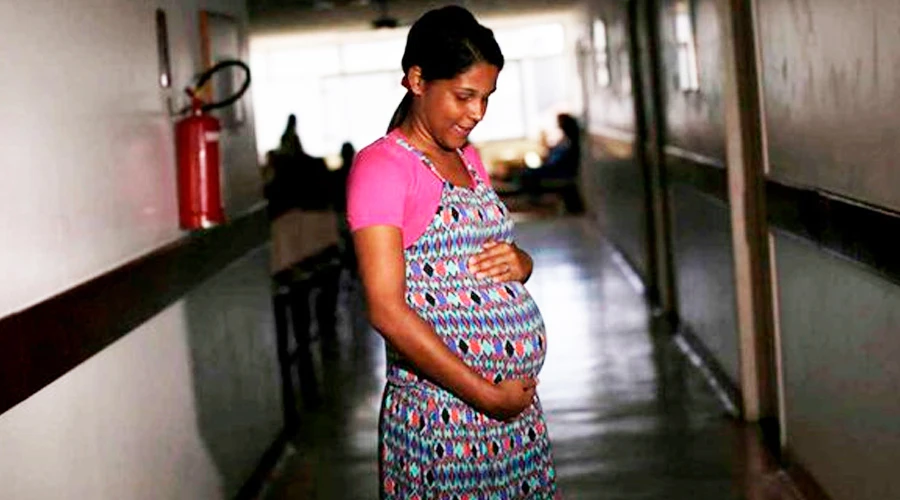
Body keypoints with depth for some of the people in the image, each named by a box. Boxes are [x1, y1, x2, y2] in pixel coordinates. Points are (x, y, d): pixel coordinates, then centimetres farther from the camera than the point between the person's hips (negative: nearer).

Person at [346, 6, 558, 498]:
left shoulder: (468, 158, 12)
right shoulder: (381, 166, -11)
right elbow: (388, 311, -18)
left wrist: (519, 263, -1)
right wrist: (487, 395, -18)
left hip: (517, 401, 7)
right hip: (441, 412, -7)